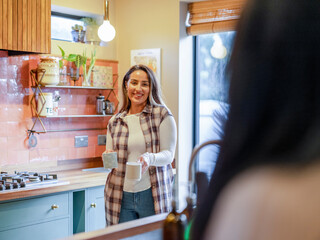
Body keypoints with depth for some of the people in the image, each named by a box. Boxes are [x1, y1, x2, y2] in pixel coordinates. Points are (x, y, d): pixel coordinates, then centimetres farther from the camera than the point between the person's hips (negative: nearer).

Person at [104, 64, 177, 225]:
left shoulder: (162, 114, 0)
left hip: (152, 194, -2)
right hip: (121, 195, 3)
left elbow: (169, 154, -5)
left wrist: (150, 158, -25)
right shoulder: (114, 122, 11)